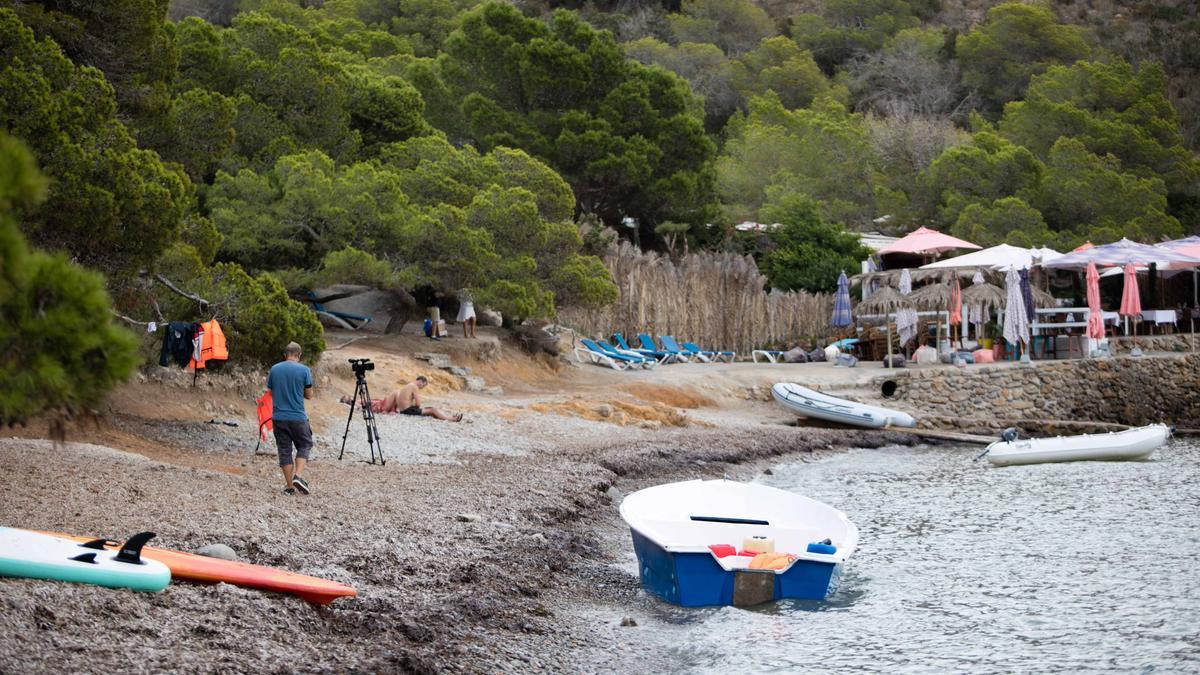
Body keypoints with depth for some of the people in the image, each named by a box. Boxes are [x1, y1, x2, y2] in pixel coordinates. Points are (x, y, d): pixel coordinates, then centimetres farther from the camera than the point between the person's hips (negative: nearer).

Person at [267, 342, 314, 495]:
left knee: (284, 450, 8)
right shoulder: (304, 370, -6)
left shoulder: (274, 369, 3)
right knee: (304, 446, 13)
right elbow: (309, 395, 0)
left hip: (278, 417, 3)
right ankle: (298, 476, -7)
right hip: (298, 417, -2)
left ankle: (289, 486, 8)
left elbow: (271, 392, 13)